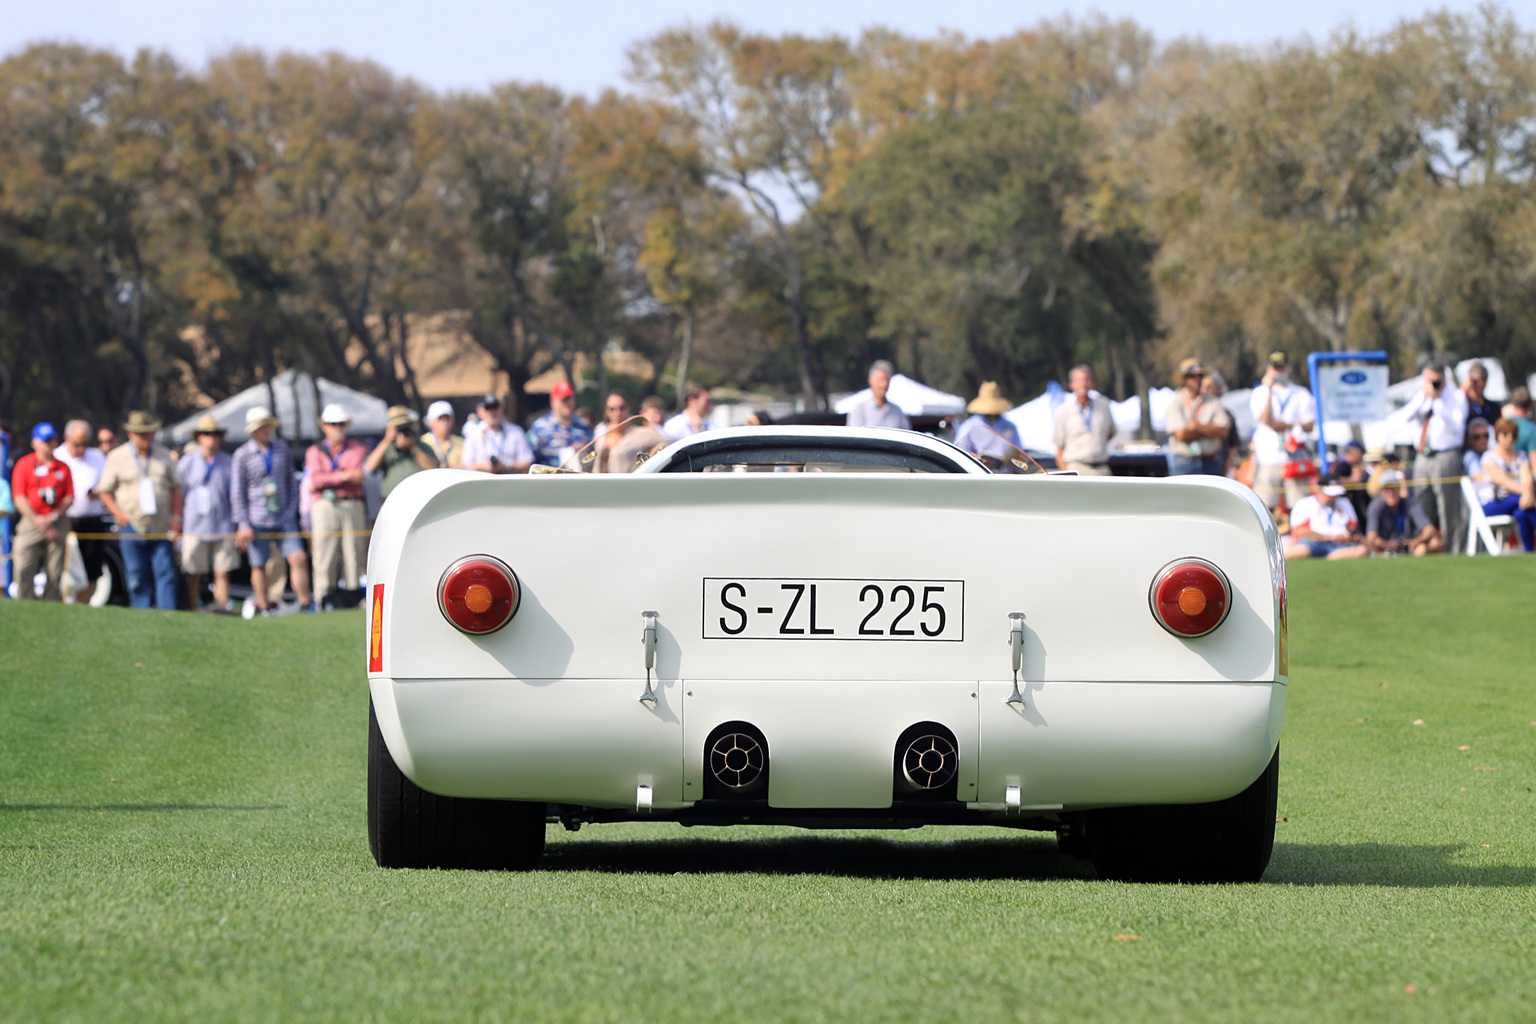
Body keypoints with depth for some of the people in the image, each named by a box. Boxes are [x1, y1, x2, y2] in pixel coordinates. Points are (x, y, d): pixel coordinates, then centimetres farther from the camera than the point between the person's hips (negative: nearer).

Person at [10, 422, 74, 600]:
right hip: (30, 522, -2)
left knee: (55, 572, -1)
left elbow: (69, 497, 8)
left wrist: (54, 517, -7)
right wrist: (37, 520, -11)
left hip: (56, 523, 3)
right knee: (24, 571, -12)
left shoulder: (63, 468, 12)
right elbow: (19, 497, -2)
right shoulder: (24, 464, 4)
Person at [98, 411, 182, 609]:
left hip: (162, 529, 1)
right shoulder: (117, 457, 4)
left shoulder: (163, 455, 11)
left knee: (165, 575, -6)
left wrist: (176, 518, 5)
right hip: (133, 528, -1)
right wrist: (119, 514, -6)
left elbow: (175, 488, 16)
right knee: (137, 579, -1)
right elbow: (105, 492, 8)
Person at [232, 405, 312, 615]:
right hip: (257, 521, -2)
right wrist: (243, 525, -5)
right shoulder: (243, 455, -1)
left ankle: (305, 604, -7)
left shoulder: (282, 448, 10)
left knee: (299, 558, -10)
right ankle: (263, 608, 12)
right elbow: (237, 491, 0)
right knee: (259, 566, 2)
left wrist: (292, 510, 10)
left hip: (284, 519, 2)